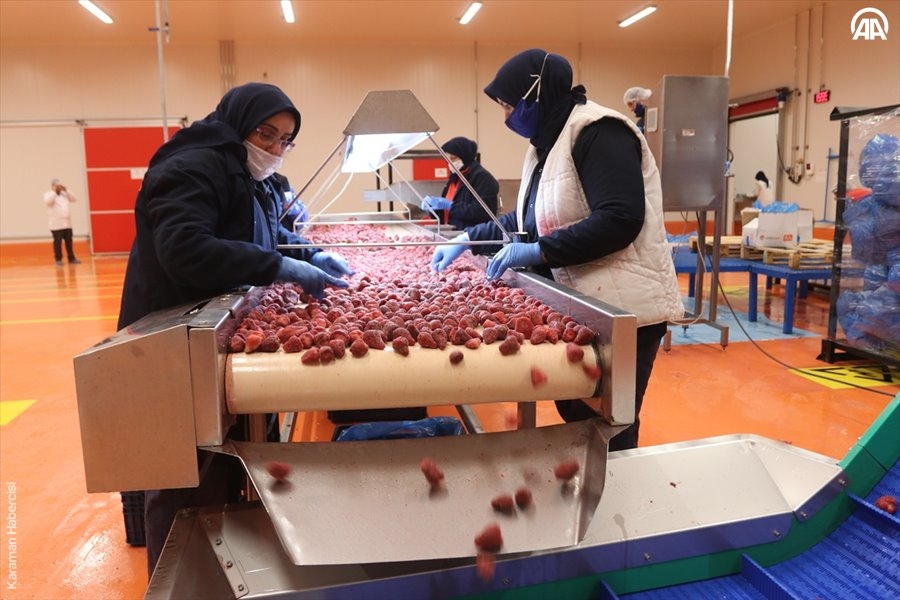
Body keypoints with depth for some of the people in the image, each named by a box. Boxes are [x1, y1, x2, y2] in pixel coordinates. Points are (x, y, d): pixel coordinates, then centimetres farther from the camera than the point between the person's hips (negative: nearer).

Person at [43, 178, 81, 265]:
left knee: (69, 242, 7)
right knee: (58, 242, -4)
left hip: (67, 223, 5)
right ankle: (58, 260, 2)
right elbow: (47, 201, -19)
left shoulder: (64, 194, 17)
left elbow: (74, 199, 7)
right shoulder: (48, 194, 2)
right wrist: (54, 191, -16)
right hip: (56, 224, -5)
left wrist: (66, 190, -1)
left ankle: (71, 258, 14)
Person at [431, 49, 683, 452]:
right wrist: (468, 239, 18)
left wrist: (538, 251, -23)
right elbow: (531, 220, 24)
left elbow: (620, 218, -25)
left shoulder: (598, 131, -14)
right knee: (576, 417, 17)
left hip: (623, 309, -9)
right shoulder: (547, 143, 16)